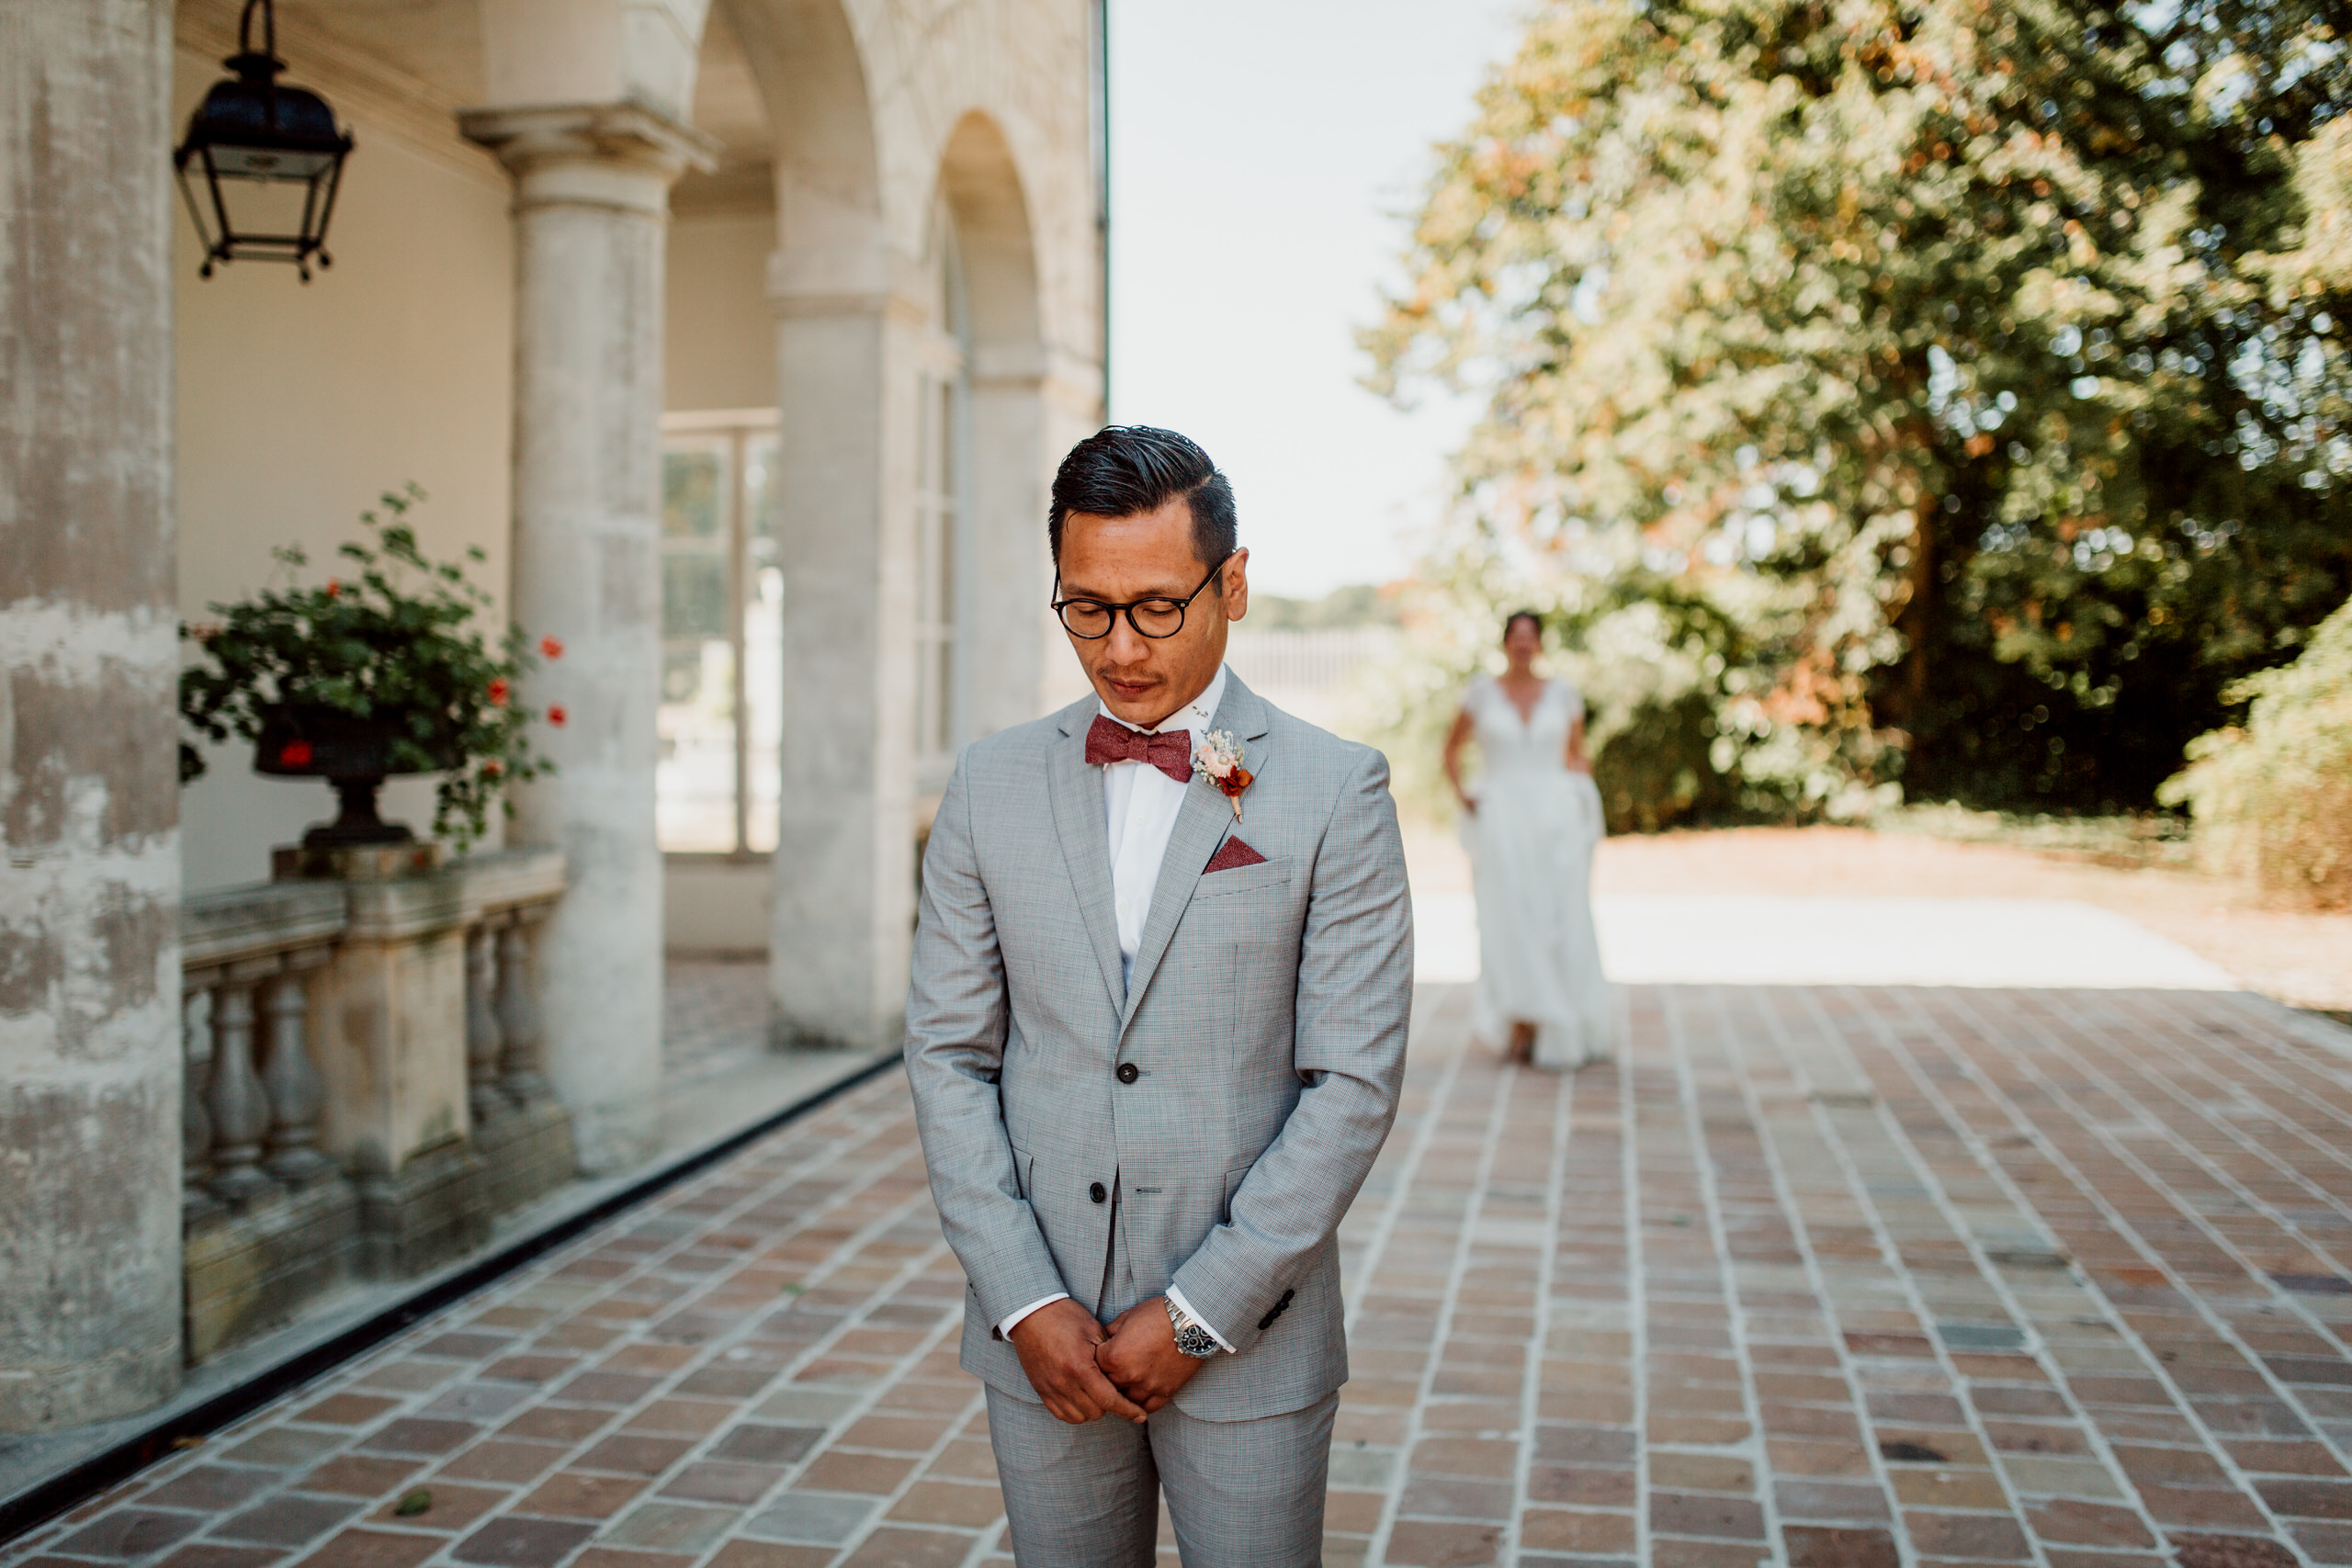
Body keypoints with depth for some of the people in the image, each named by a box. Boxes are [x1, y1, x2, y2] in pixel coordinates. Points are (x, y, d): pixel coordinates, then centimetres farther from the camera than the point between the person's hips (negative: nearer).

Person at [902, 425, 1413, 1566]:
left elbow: (1354, 1082, -9)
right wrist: (1024, 1300, -6)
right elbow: (948, 1053, 2)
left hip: (1247, 1340, -2)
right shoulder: (991, 785, 2)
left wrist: (1200, 1312, -12)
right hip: (1040, 1338, 3)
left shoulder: (1335, 791, -6)